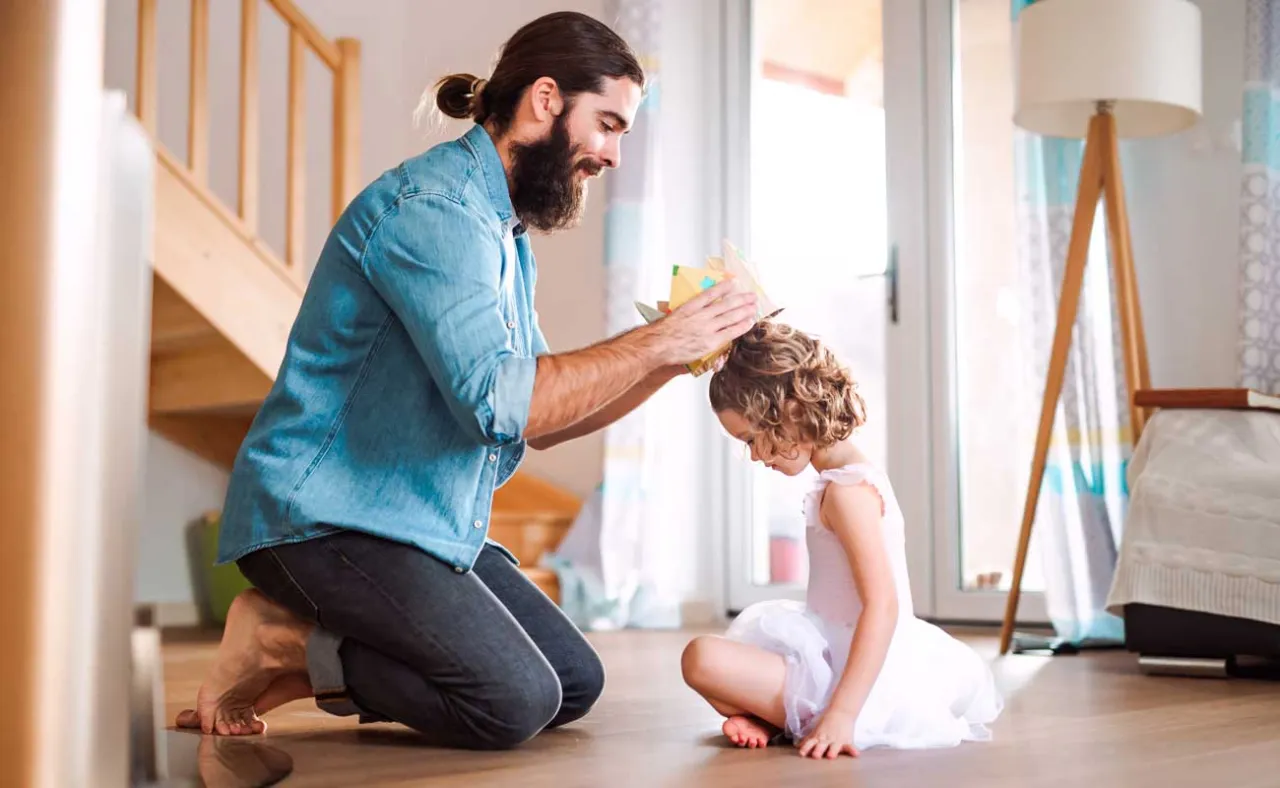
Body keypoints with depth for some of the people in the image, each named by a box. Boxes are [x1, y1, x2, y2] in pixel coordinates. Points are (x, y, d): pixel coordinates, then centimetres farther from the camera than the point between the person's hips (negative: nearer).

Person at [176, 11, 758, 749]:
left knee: (576, 683, 5)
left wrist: (674, 354, 2)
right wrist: (652, 344, -18)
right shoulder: (433, 206, -17)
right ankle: (283, 645, -4)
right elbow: (500, 402, -27)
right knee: (514, 702, -21)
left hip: (428, 523, 10)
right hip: (325, 516, -10)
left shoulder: (509, 239, 15)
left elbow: (544, 421, 13)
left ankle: (306, 668, 8)